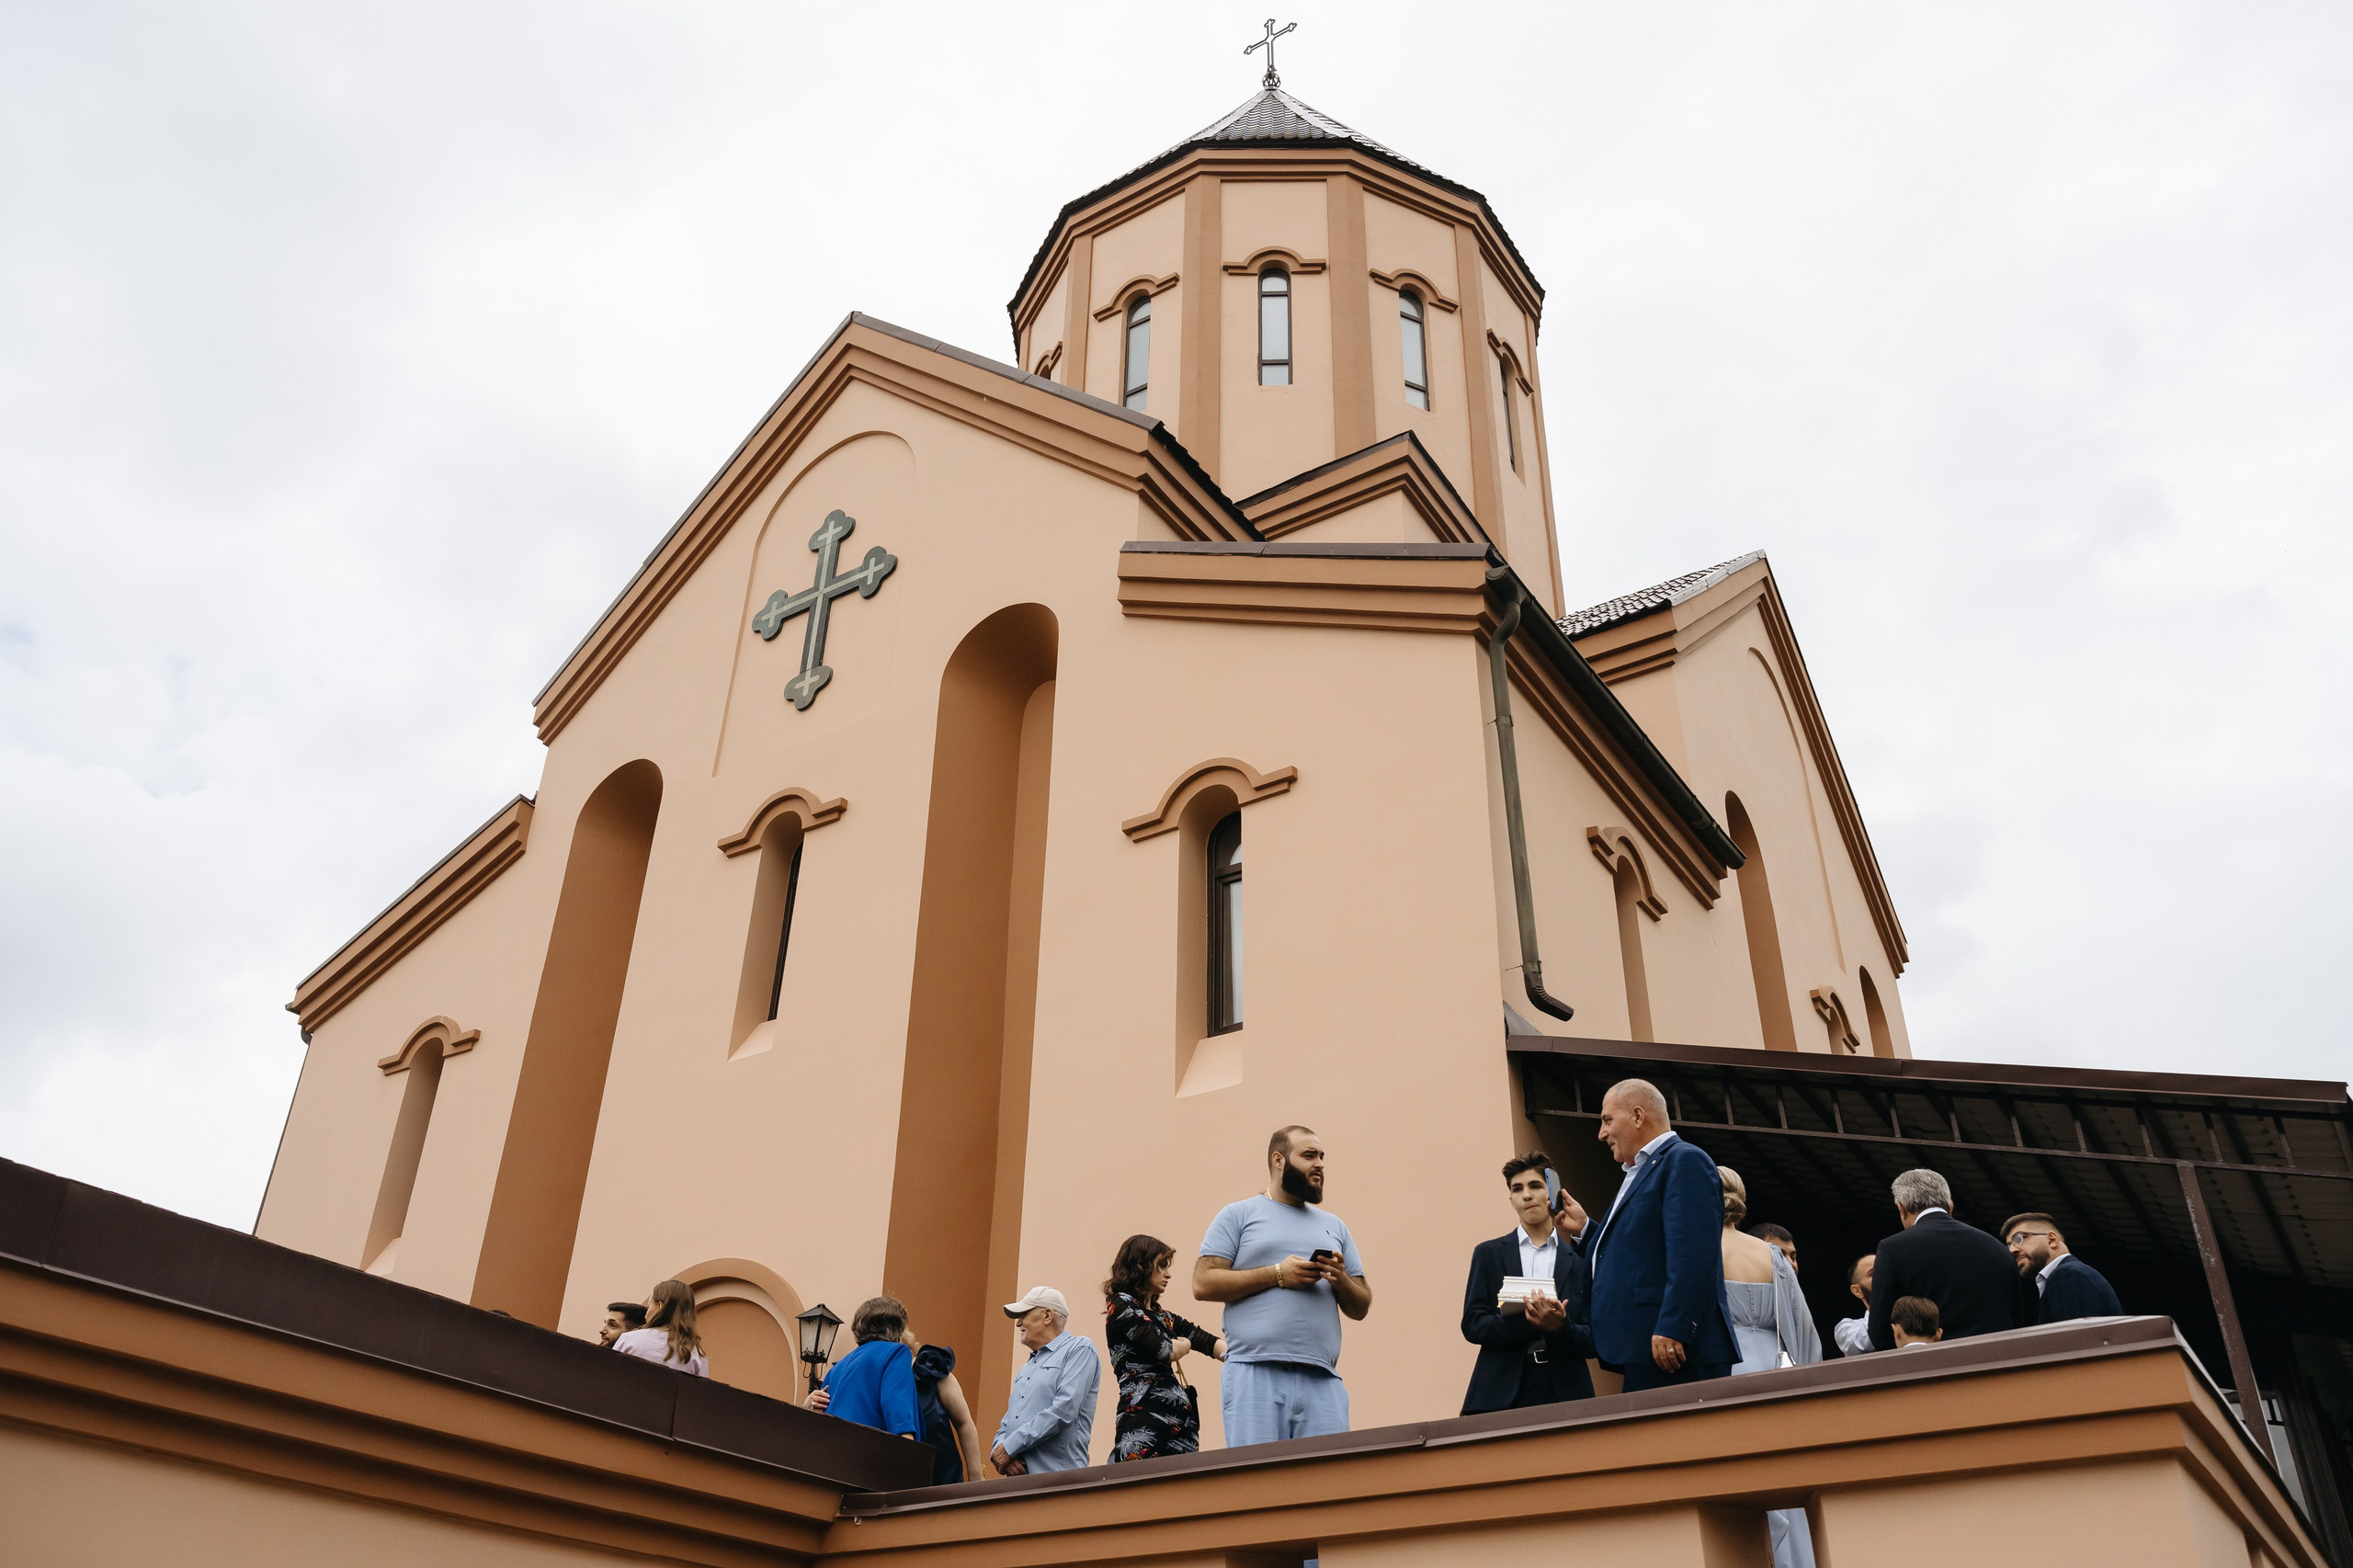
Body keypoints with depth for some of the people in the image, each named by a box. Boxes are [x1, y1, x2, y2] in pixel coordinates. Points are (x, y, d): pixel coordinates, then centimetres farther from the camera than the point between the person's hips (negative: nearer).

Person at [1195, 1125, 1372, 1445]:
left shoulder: (1333, 1226, 24)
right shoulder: (1239, 1215, 11)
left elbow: (1361, 1308, 22)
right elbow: (1203, 1284, -2)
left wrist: (1341, 1279, 0)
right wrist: (1276, 1275, -8)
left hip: (1321, 1380, 4)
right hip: (1255, 1373, -4)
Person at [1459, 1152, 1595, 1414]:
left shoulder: (1579, 1262, 10)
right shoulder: (1488, 1254, 11)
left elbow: (1592, 1340, 7)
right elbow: (1472, 1325, 2)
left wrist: (1560, 1327, -15)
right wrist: (1530, 1322, -14)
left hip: (1565, 1393, 0)